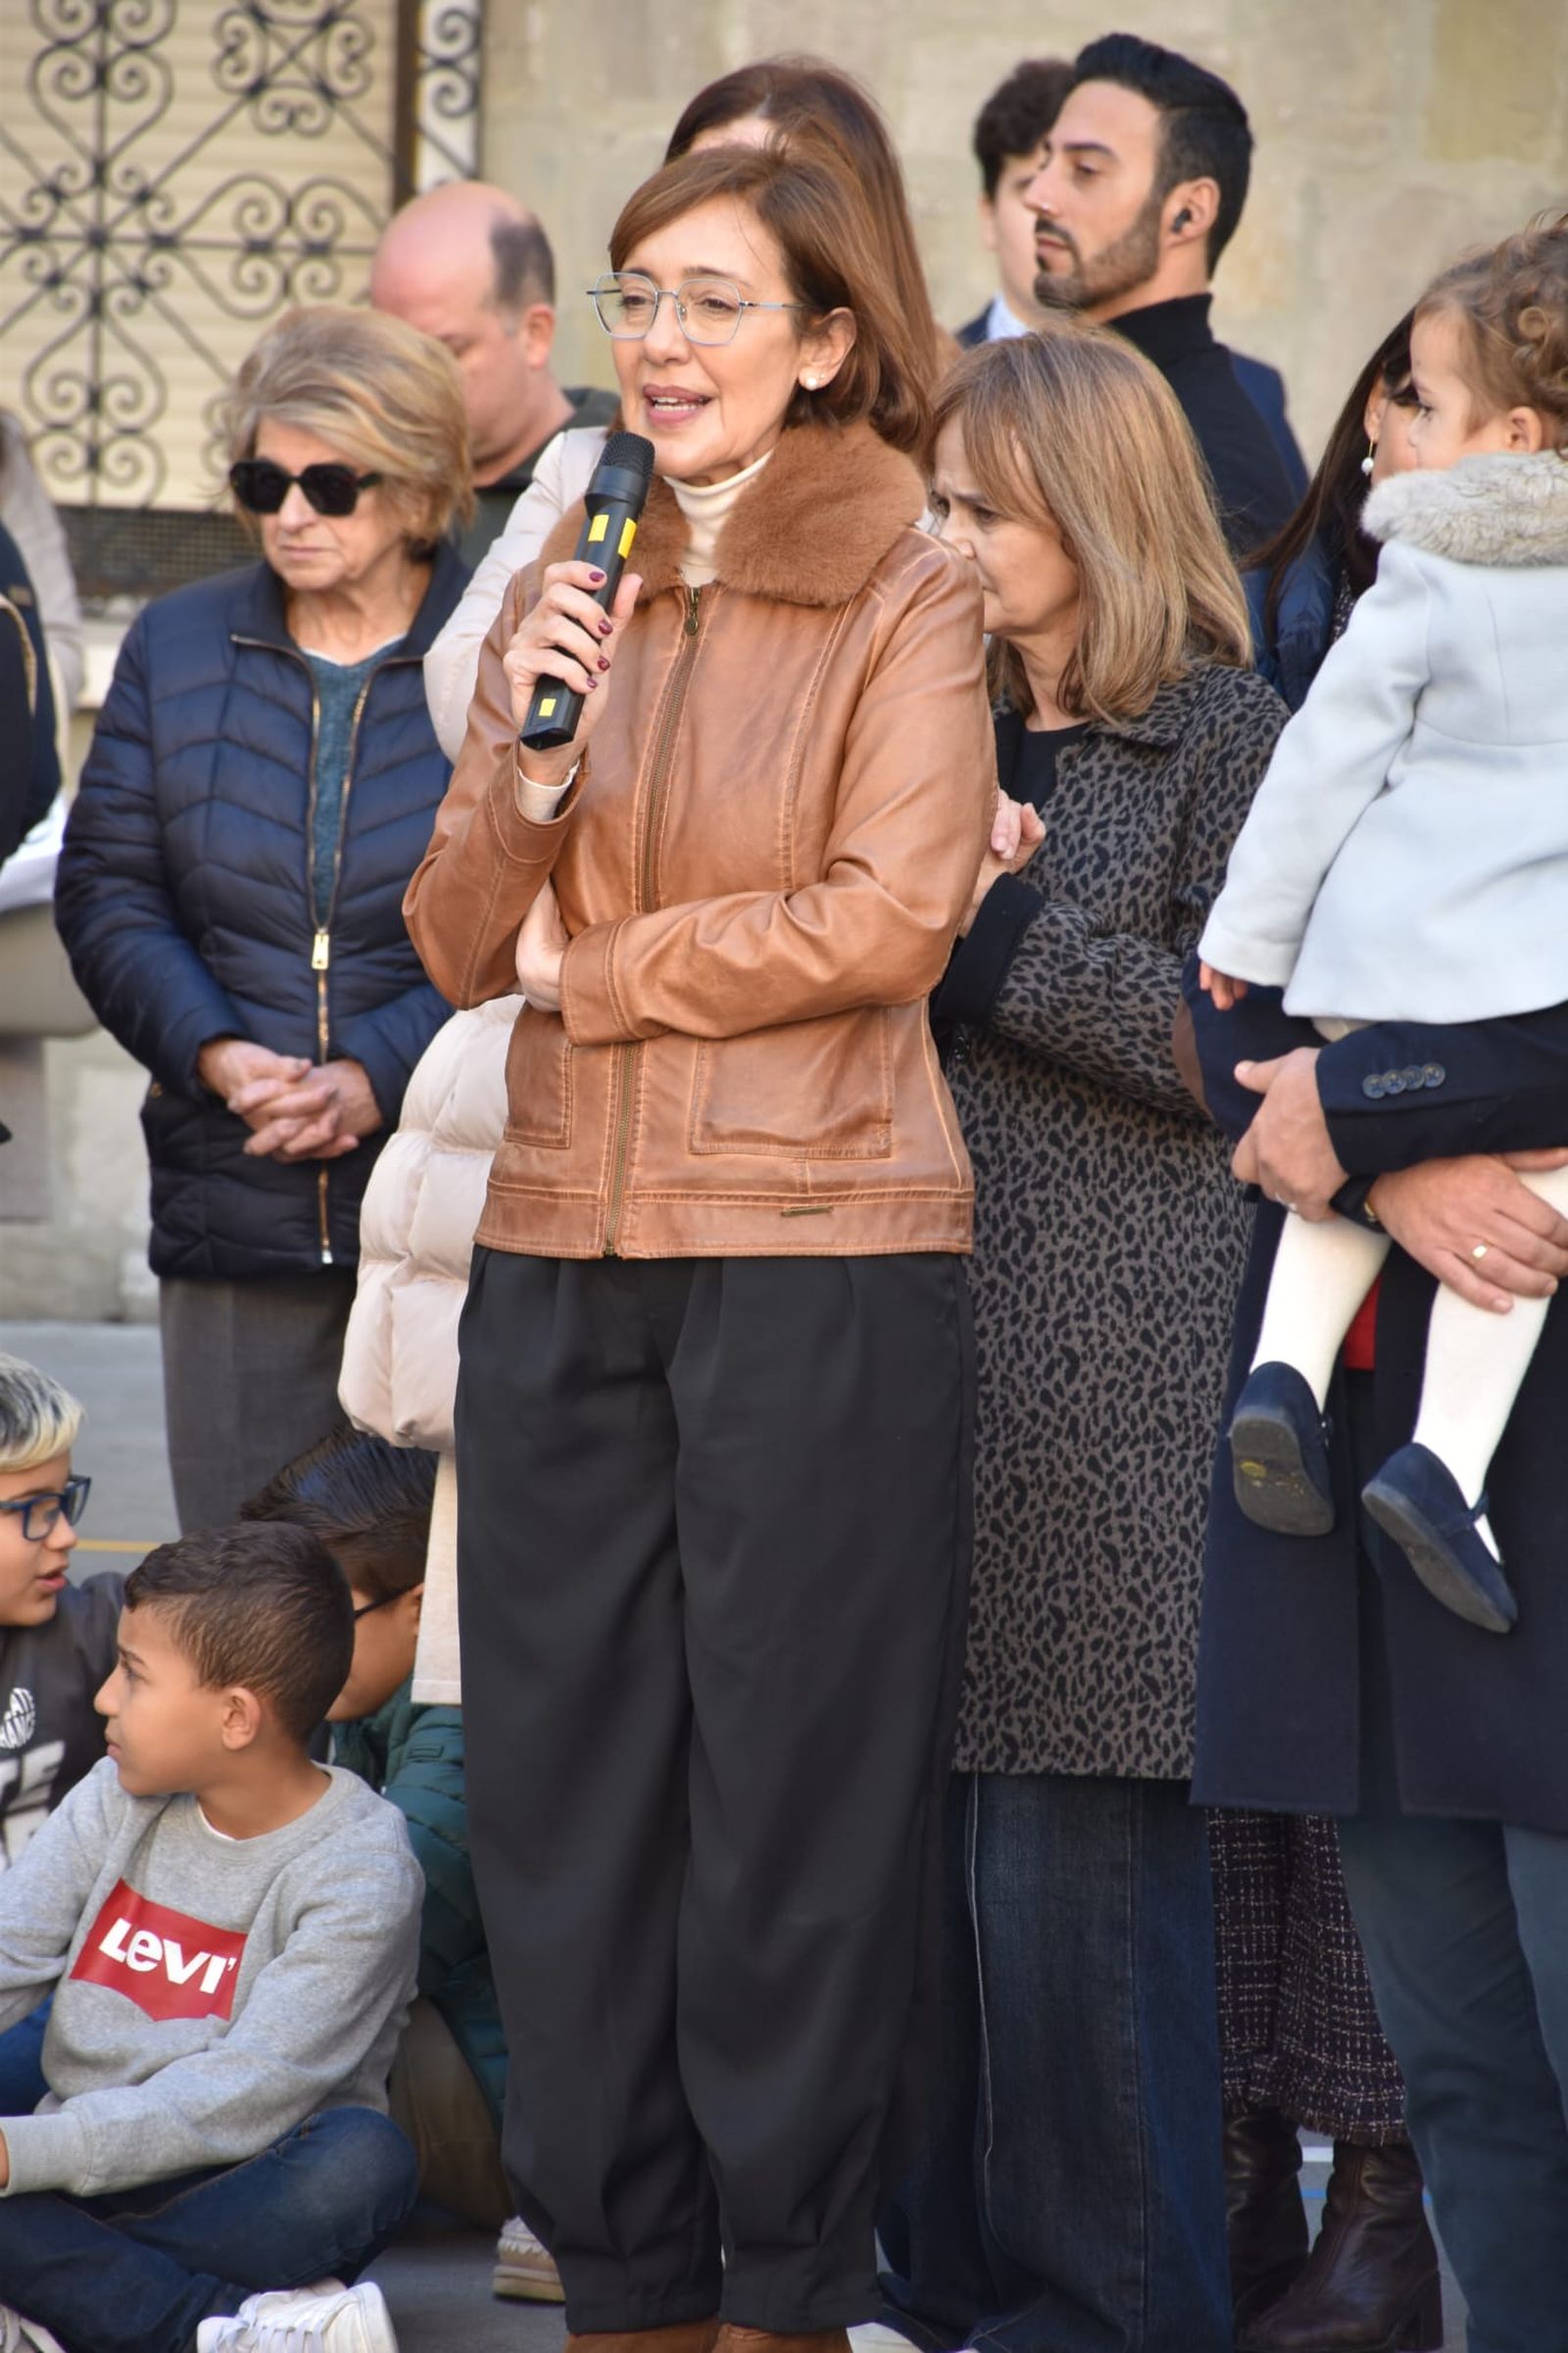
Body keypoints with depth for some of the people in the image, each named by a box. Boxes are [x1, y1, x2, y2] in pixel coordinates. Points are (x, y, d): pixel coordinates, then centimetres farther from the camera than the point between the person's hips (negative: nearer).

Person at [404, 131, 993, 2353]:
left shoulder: (909, 594, -2)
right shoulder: (569, 589, 12)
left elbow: (891, 918, -12)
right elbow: (458, 942, 9)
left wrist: (593, 970, -3)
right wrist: (530, 765, -10)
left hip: (820, 1255, -5)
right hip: (566, 1253, 5)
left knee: (797, 1775, 1)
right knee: (566, 1772, 7)